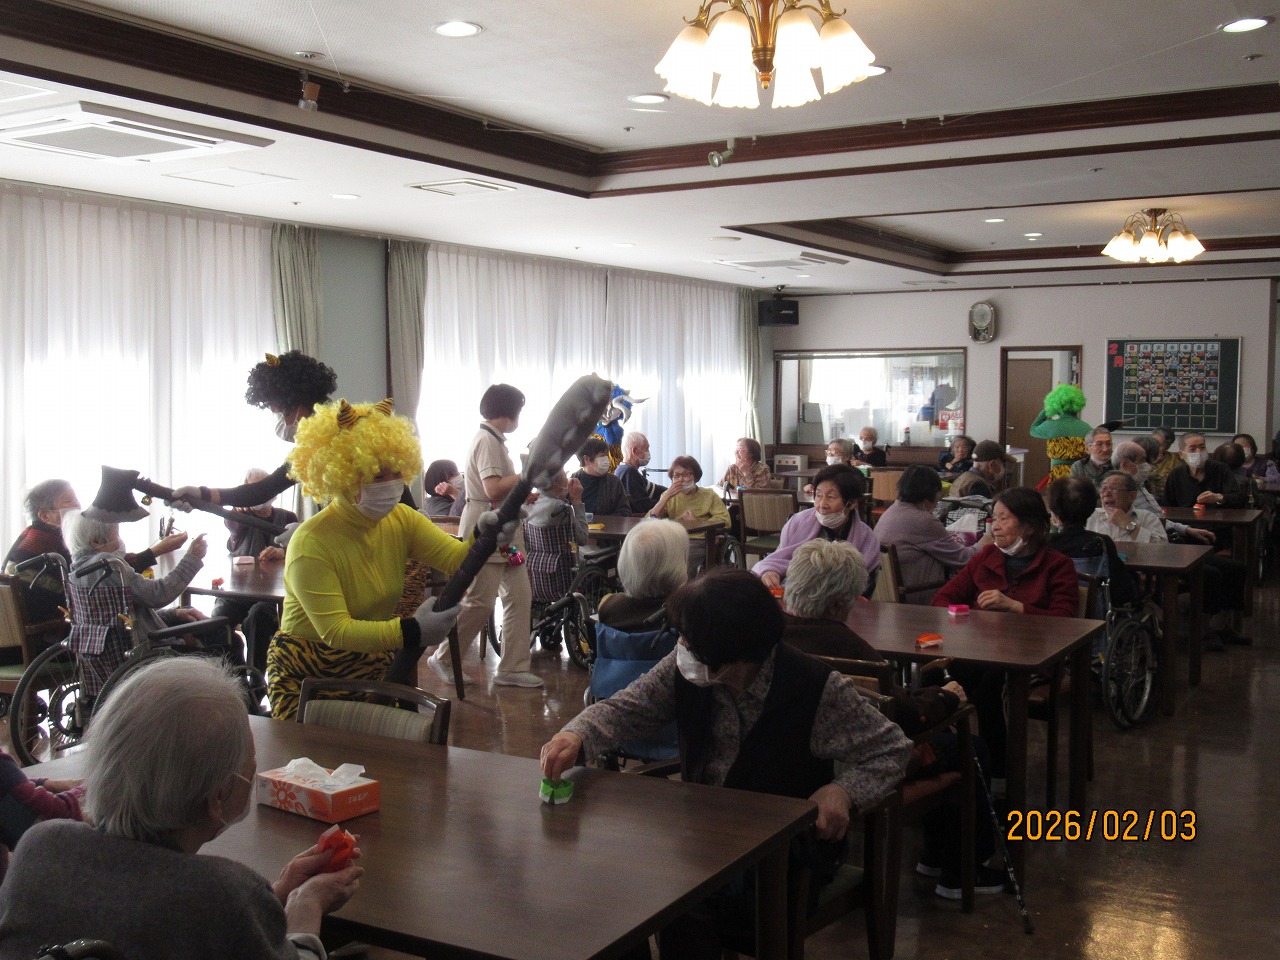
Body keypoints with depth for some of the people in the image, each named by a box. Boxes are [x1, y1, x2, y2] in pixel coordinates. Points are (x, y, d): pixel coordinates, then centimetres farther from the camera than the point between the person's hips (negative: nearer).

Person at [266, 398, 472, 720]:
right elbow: (335, 631, -29)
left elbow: (458, 558, -15)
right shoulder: (311, 544, -23)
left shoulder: (400, 520, -3)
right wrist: (409, 631, -43)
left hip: (374, 669, 5)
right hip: (308, 679, -5)